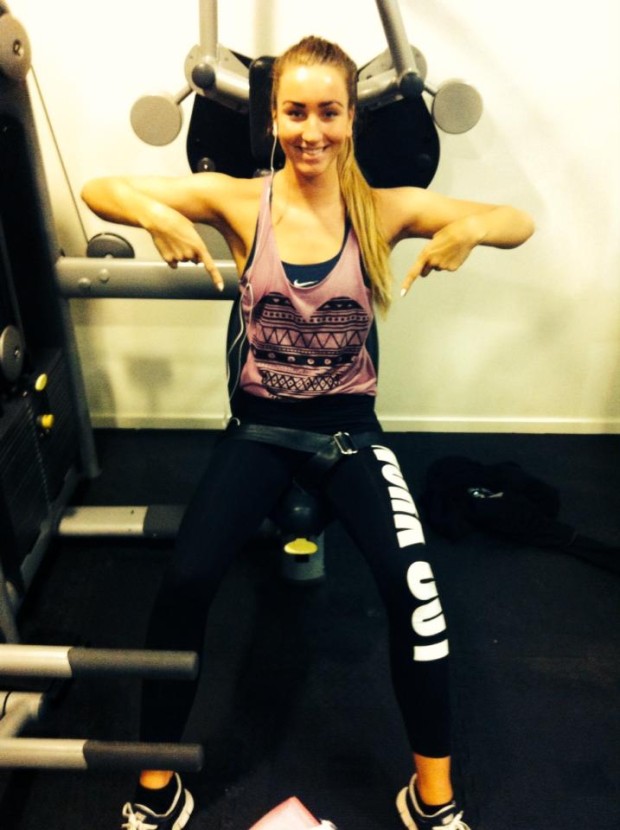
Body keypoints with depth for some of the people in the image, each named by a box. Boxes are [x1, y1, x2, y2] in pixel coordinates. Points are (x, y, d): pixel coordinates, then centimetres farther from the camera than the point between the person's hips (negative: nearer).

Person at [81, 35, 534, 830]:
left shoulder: (385, 209, -4)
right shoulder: (239, 200, -4)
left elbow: (519, 221, -4)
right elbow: (98, 190, -3)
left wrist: (472, 226, -27)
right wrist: (153, 211, -26)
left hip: (349, 422, 0)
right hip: (260, 421, 1)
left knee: (411, 583, -20)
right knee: (185, 581, -17)